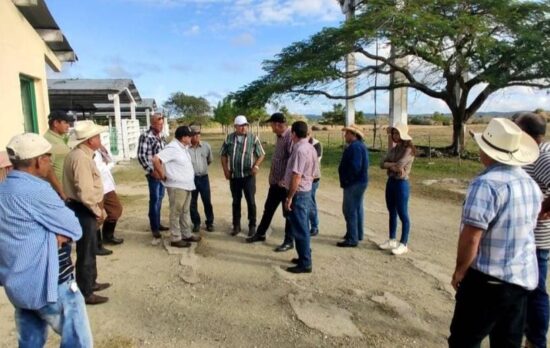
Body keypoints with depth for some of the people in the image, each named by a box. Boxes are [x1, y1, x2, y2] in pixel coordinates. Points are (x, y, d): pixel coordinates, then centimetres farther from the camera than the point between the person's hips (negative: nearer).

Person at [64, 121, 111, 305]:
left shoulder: (82, 155, 11)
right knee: (86, 252, 2)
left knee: (90, 249, 22)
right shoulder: (81, 158, -22)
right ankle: (85, 293, 15)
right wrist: (98, 211, -14)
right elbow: (85, 192, -28)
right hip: (83, 210, -10)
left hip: (85, 209, 10)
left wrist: (98, 209, 14)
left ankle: (90, 282, 38)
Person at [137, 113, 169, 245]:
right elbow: (141, 156, -15)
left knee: (160, 198, 14)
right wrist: (151, 171, -17)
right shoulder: (145, 137, -12)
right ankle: (154, 228, 6)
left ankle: (157, 224, 25)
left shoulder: (161, 136, 10)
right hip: (153, 173, -7)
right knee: (154, 200, -3)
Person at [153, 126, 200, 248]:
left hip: (186, 185, 9)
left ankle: (187, 234, 29)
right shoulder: (173, 148, -19)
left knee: (185, 211, 17)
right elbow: (156, 159, -26)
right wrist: (162, 175, -18)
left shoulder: (183, 147, 11)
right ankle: (176, 239, 9)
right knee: (176, 213, 0)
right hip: (177, 186, -9)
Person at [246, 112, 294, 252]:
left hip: (286, 183, -9)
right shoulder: (279, 136, 10)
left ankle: (289, 241, 19)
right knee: (268, 208, 19)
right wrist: (272, 176, 17)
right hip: (275, 182, 9)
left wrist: (285, 180, -23)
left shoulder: (291, 137, -21)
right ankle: (260, 234, 35)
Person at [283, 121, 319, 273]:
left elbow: (296, 176, -24)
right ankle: (305, 257, 29)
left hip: (298, 193, -10)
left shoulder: (300, 149, -21)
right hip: (306, 191, 10)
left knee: (299, 229, -2)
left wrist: (289, 197, -20)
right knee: (303, 227, 18)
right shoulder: (311, 148, 9)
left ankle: (305, 263, 6)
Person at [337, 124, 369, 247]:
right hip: (360, 181, 11)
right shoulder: (361, 145, 14)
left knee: (350, 210, -6)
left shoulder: (354, 147, -19)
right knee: (357, 208, 18)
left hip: (354, 183, -11)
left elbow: (354, 167, -27)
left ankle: (352, 239, -1)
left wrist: (346, 180, -17)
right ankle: (358, 234, 31)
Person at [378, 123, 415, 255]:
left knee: (403, 214, -1)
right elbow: (382, 164, 2)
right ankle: (392, 240, 24)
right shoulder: (393, 149, 11)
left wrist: (389, 165, -4)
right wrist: (393, 165, -16)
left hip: (401, 183, -8)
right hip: (390, 182, 8)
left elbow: (399, 165, -23)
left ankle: (403, 244, 8)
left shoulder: (408, 149, -11)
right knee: (392, 213, 14)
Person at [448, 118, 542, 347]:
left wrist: (460, 270, -9)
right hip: (524, 278, 8)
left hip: (489, 279, -8)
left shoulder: (487, 183, -22)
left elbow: (471, 237, -23)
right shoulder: (531, 184, 6)